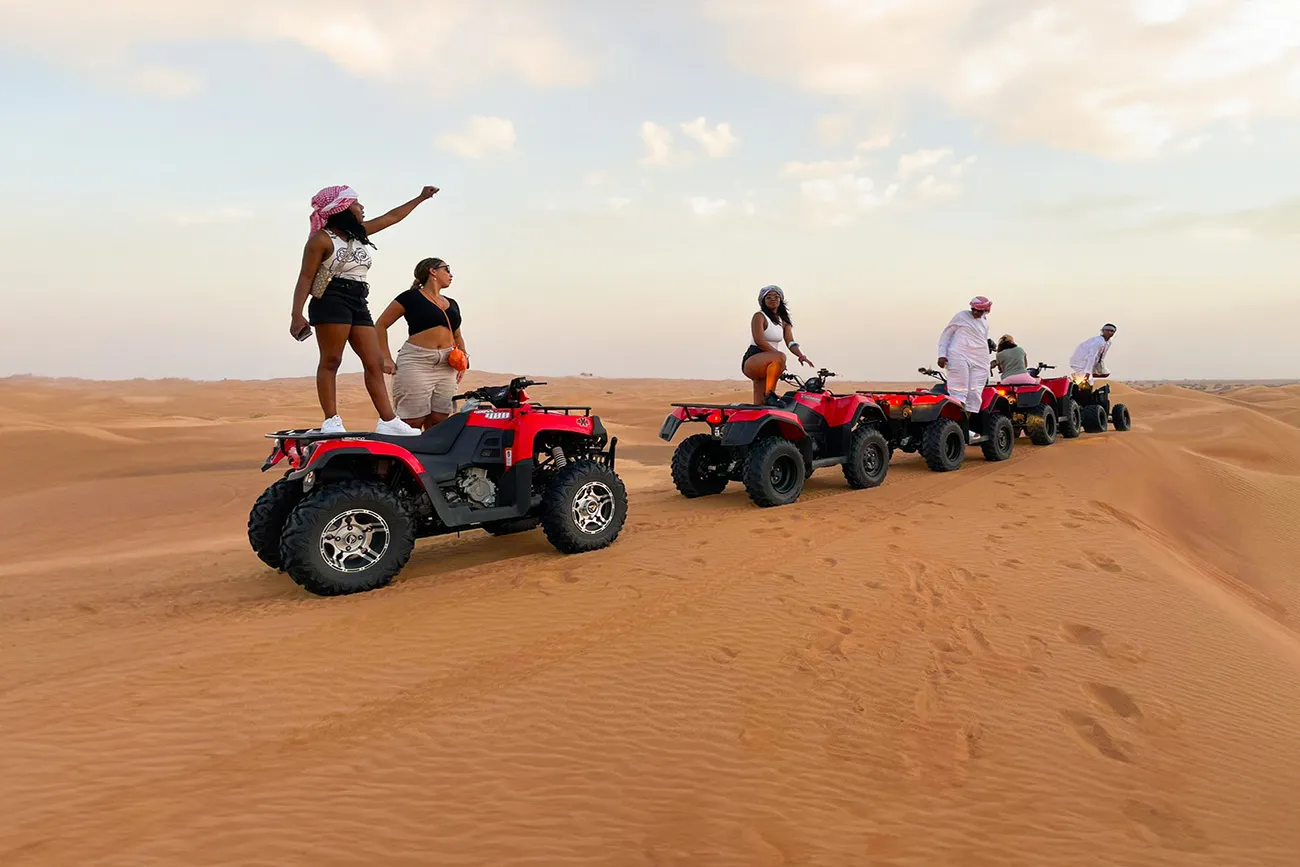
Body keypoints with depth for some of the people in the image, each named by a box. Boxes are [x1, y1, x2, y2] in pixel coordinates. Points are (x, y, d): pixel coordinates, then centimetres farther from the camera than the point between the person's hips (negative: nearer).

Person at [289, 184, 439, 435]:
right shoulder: (321, 239, -4)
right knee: (330, 361, -10)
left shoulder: (358, 233, 18)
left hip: (358, 303, 8)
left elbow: (391, 217, 29)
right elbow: (306, 277, -9)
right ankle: (331, 421, -10)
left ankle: (388, 420, -2)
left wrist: (421, 198, 34)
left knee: (375, 364, 0)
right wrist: (296, 313, -19)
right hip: (332, 301, -8)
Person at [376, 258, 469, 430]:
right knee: (413, 422, -10)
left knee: (438, 423, 3)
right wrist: (386, 359, -6)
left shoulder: (452, 304, 20)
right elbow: (380, 325, 2)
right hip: (416, 364, -6)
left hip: (446, 367, 6)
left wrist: (464, 359, 10)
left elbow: (457, 336, 29)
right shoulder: (411, 297, 1)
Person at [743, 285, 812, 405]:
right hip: (752, 361, -7)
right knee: (780, 357, -36)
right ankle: (769, 394, -32)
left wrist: (801, 356, -15)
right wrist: (778, 355, -24)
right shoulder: (759, 316, -3)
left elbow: (790, 342, 5)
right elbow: (759, 341, -16)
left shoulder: (783, 321, 18)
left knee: (760, 404, -2)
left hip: (770, 365, 7)